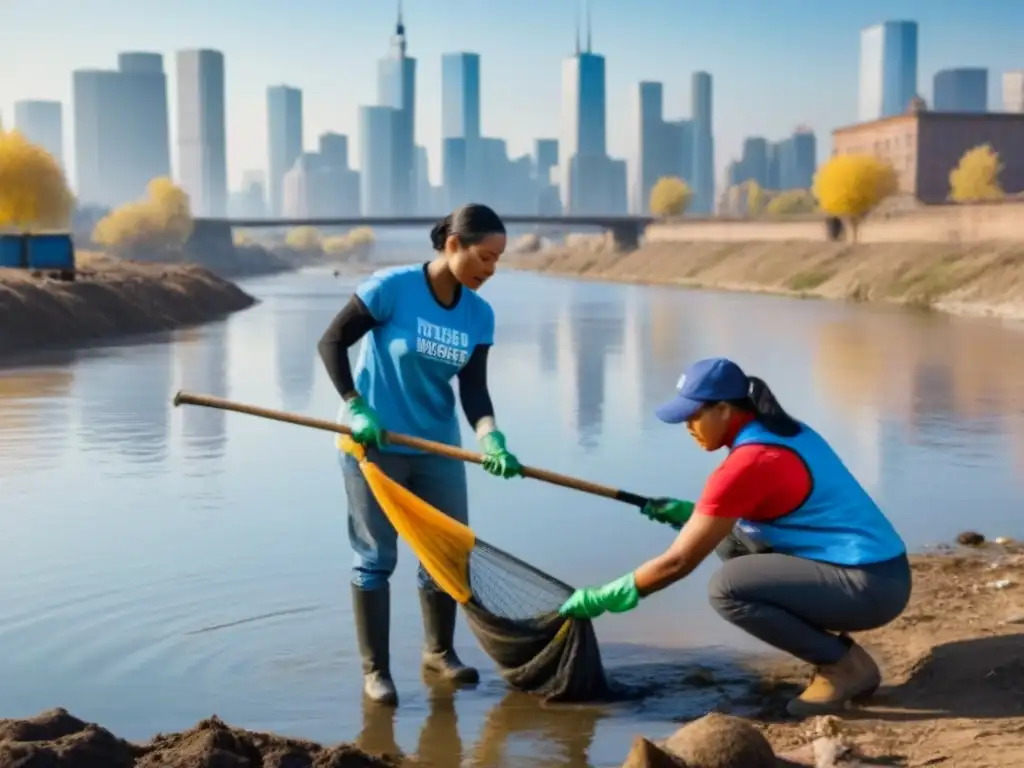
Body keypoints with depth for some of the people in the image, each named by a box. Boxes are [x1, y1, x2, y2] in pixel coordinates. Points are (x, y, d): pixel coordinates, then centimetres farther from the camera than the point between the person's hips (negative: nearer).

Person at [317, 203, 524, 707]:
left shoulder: (480, 315, -3)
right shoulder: (393, 286, -17)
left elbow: (473, 388, -7)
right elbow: (332, 342, -12)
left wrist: (489, 437, -26)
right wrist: (356, 406, -20)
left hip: (437, 446, 5)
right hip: (373, 443, -5)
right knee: (376, 557, 1)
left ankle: (439, 651, 29)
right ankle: (375, 670, 12)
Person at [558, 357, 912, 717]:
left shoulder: (747, 464, -18)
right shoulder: (784, 431, 9)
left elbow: (678, 562, -16)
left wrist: (601, 598, -6)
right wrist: (693, 513, 13)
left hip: (870, 588, -10)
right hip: (876, 572, 10)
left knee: (726, 589, -17)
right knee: (731, 538, 14)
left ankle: (846, 664, -3)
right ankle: (833, 654, 12)